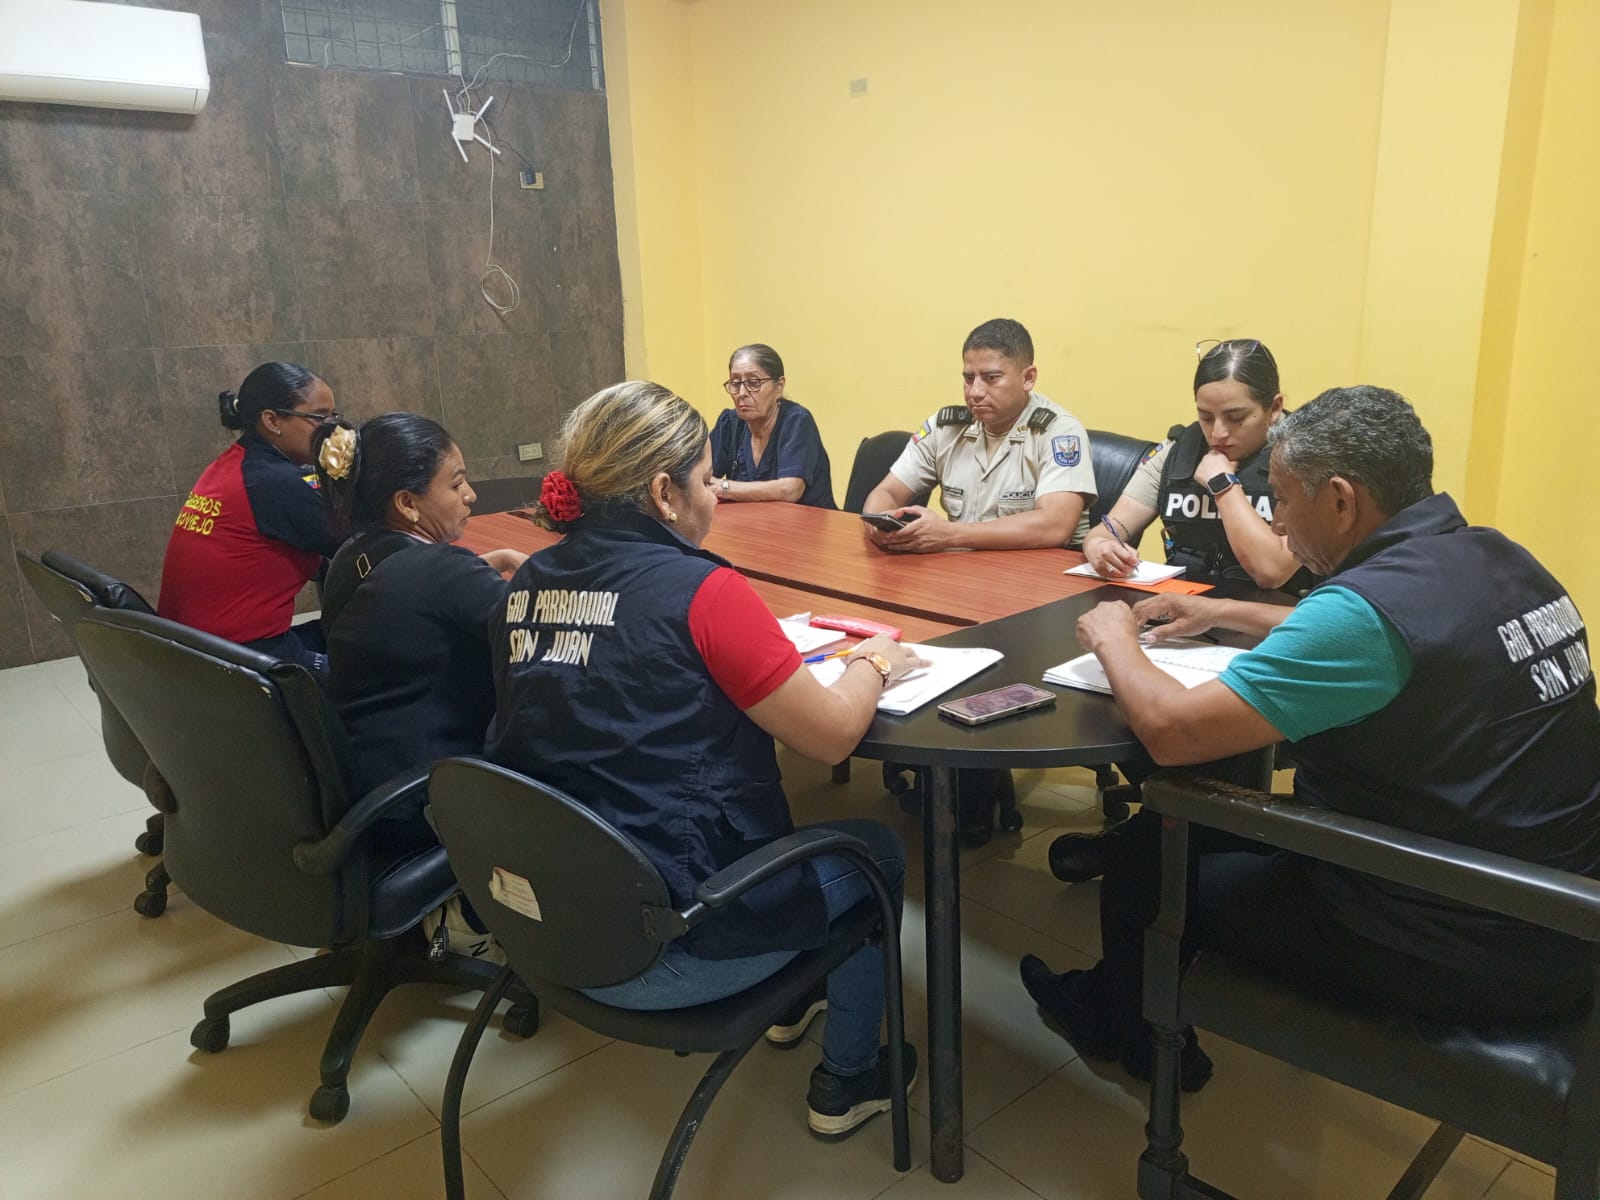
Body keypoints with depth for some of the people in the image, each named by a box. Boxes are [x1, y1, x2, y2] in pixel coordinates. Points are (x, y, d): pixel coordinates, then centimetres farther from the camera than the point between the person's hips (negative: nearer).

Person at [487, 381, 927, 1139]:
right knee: (875, 849, 18)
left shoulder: (528, 584, 0)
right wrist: (873, 662, 5)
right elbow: (831, 736, -14)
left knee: (759, 821, 31)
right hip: (664, 954, -7)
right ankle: (848, 1080, 34)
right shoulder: (699, 590, -19)